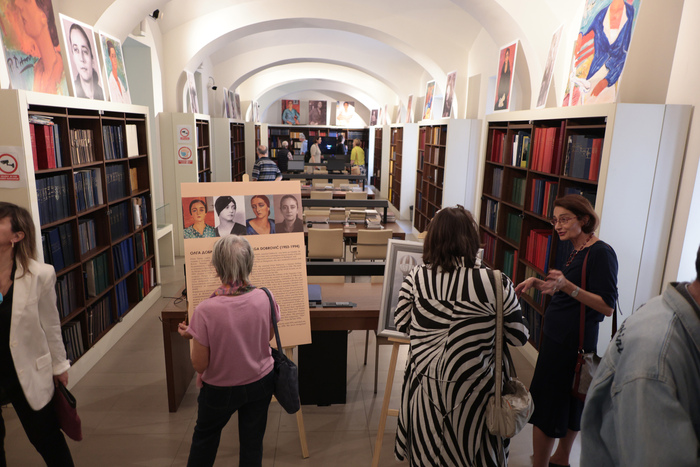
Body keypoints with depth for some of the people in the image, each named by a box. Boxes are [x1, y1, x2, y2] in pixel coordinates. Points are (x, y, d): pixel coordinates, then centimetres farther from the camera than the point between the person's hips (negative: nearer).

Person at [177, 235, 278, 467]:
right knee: (252, 441, 21)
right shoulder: (264, 298, -20)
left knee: (205, 435, 28)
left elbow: (200, 365, -19)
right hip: (260, 383, 2)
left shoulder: (205, 310, -29)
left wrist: (192, 335, -3)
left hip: (221, 389, -2)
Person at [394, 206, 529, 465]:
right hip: (471, 391, -2)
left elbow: (400, 323, 0)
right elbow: (519, 338, -6)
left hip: (425, 386, 2)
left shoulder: (416, 277, -12)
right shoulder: (496, 283, -19)